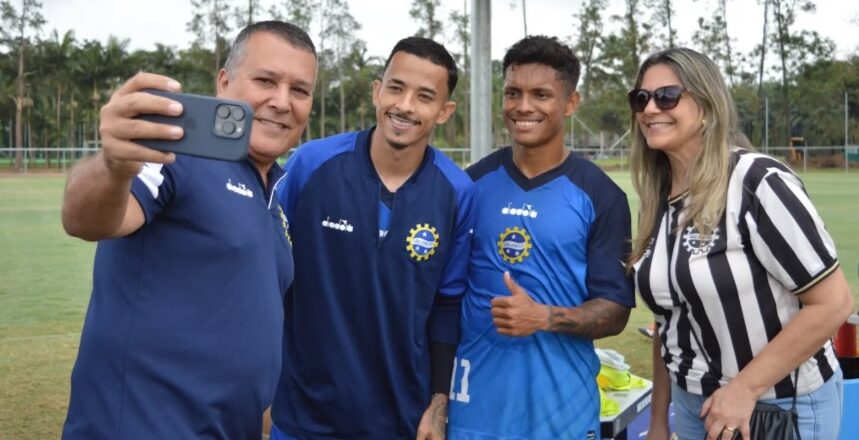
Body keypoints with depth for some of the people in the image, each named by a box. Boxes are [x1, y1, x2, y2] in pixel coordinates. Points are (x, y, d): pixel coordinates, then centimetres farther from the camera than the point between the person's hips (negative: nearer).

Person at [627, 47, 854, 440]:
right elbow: (668, 320, 8)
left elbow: (833, 302, -19)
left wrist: (744, 388, -19)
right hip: (693, 405, 6)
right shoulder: (657, 201, 2)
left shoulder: (757, 181, -18)